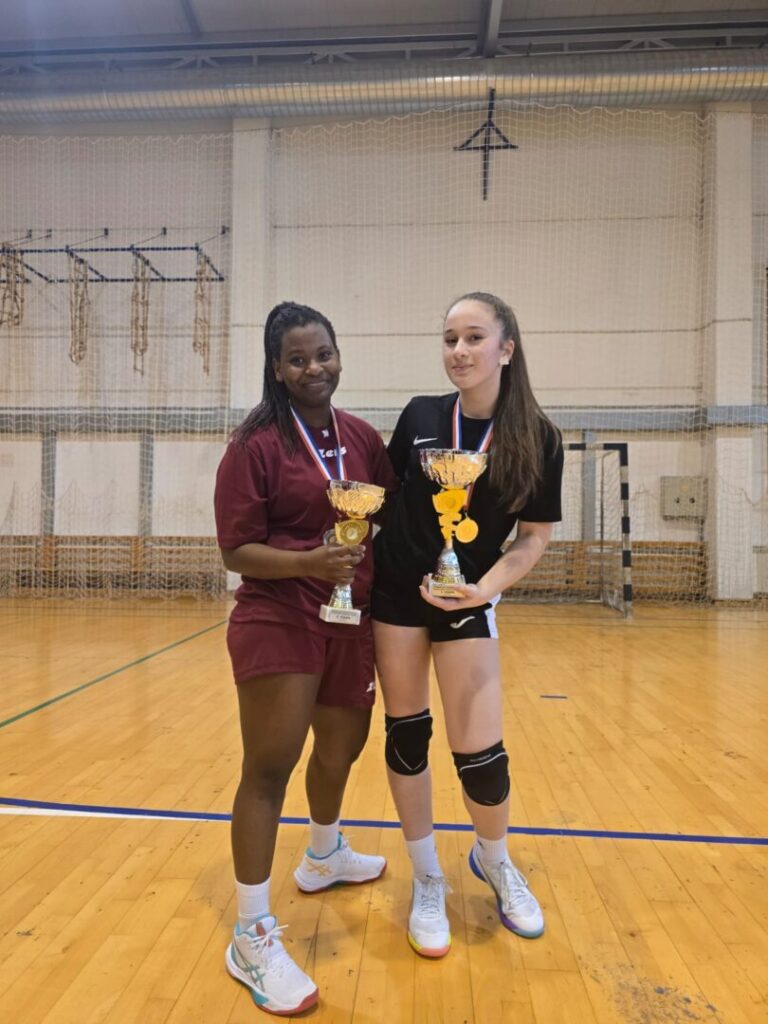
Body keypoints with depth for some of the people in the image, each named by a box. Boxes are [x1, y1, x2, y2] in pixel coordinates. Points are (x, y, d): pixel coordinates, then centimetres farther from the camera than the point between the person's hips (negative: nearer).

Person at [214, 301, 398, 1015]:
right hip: (276, 621, -6)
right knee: (268, 767, -5)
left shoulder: (363, 439, 5)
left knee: (342, 746, 21)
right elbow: (237, 551, -13)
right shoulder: (256, 444, -10)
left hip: (349, 622, 6)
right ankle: (252, 938, 15)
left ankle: (323, 856, 50)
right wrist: (308, 563, -27)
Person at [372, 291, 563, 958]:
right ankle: (428, 882, 32)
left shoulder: (538, 438, -9)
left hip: (466, 601, -2)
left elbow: (535, 536, -5)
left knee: (480, 753, -3)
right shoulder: (419, 415, -4)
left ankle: (495, 861, 34)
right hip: (394, 591, 2)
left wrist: (484, 587, -19)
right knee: (406, 734, 9)